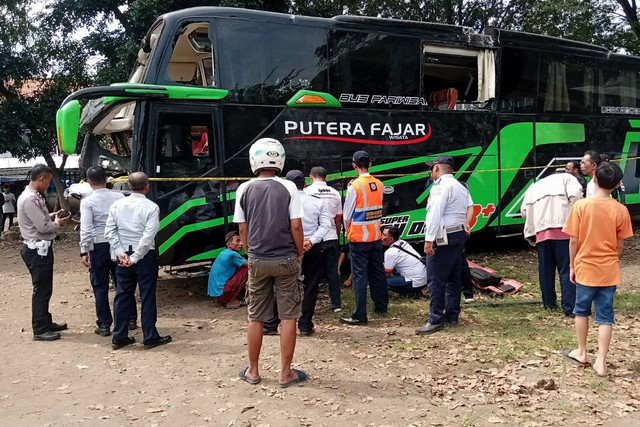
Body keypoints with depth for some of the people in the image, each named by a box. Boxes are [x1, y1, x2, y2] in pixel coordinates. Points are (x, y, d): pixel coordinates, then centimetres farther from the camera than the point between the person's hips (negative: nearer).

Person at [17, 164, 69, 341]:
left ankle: (46, 323, 30)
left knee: (44, 288, 19)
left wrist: (52, 216, 6)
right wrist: (58, 223, -5)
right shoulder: (30, 199, -21)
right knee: (41, 289, -2)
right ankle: (40, 330, 7)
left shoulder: (33, 196, 11)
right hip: (38, 250, -10)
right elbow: (43, 227, -22)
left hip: (40, 248, 10)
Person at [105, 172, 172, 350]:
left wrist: (121, 253, -3)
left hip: (123, 255, 4)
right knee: (147, 297, 4)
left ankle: (119, 337, 18)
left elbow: (109, 231, 0)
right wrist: (135, 258, -13)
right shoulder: (151, 207, -11)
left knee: (123, 296, 12)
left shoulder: (117, 205, 2)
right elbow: (148, 236, -18)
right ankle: (150, 338, 10)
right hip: (145, 256, -4)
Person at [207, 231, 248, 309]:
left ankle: (224, 299, 14)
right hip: (221, 292, -9)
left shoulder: (224, 253, 13)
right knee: (247, 270, -9)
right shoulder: (232, 254, -14)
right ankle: (232, 301, -5)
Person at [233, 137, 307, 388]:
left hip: (257, 261, 2)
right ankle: (285, 373, 14)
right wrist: (300, 254, 3)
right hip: (285, 260, -2)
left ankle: (253, 371, 24)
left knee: (256, 318, 13)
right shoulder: (288, 188, -8)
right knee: (288, 317, 7)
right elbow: (296, 226, -10)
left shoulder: (244, 190, -1)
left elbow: (242, 228, 2)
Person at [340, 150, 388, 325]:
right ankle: (381, 306, 30)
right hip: (376, 236, 6)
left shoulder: (354, 186, -15)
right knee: (378, 272, 17)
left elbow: (347, 215, -8)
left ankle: (360, 315, -1)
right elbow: (378, 209, 10)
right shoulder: (379, 184, 1)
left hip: (358, 238, -5)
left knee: (359, 275, -2)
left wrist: (348, 231, 10)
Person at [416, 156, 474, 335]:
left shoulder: (441, 186, -13)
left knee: (436, 280, -8)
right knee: (454, 277, 14)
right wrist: (466, 224, 3)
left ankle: (436, 320, -8)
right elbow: (470, 206, 11)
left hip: (442, 239, -10)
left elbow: (435, 214, -21)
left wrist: (429, 239, -23)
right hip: (459, 235, 10)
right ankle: (452, 315, 20)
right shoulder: (461, 187, 19)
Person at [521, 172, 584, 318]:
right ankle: (570, 308, -8)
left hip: (541, 232, 4)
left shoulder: (534, 186, 27)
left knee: (545, 269, 14)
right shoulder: (566, 178, 16)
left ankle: (549, 303, 23)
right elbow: (576, 195, -4)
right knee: (566, 269, -4)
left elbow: (524, 210, 15)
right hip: (562, 228, -4)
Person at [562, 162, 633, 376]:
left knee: (582, 311, 17)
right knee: (605, 316, 7)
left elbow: (573, 241, -8)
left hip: (585, 268, -1)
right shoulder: (621, 210, -6)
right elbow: (620, 246, 1)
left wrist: (572, 266, 5)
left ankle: (581, 352, 27)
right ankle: (601, 361, 8)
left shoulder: (581, 205, -11)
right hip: (609, 271, 1)